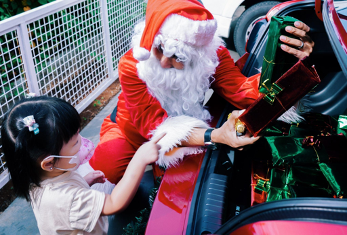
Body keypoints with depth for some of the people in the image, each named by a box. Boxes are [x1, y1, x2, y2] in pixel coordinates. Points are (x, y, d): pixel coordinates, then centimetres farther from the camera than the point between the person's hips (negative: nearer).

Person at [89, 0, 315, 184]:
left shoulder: (212, 54, -22)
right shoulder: (132, 66, -31)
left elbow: (242, 92, -29)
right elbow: (154, 124, -32)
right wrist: (215, 136, -46)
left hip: (186, 121, 5)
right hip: (135, 129, -4)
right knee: (108, 165, -30)